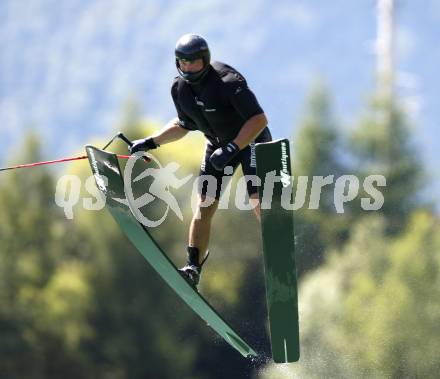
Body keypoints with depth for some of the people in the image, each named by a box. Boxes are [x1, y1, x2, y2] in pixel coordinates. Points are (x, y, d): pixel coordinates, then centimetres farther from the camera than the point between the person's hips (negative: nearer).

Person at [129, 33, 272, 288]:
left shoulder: (228, 82, -28)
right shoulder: (180, 88, -6)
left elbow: (259, 119, -31)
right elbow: (184, 125, 12)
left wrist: (232, 148, -39)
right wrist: (150, 142, 4)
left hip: (251, 139, -6)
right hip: (219, 144, 6)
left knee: (258, 200, -20)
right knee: (205, 204, -3)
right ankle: (193, 268, -3)